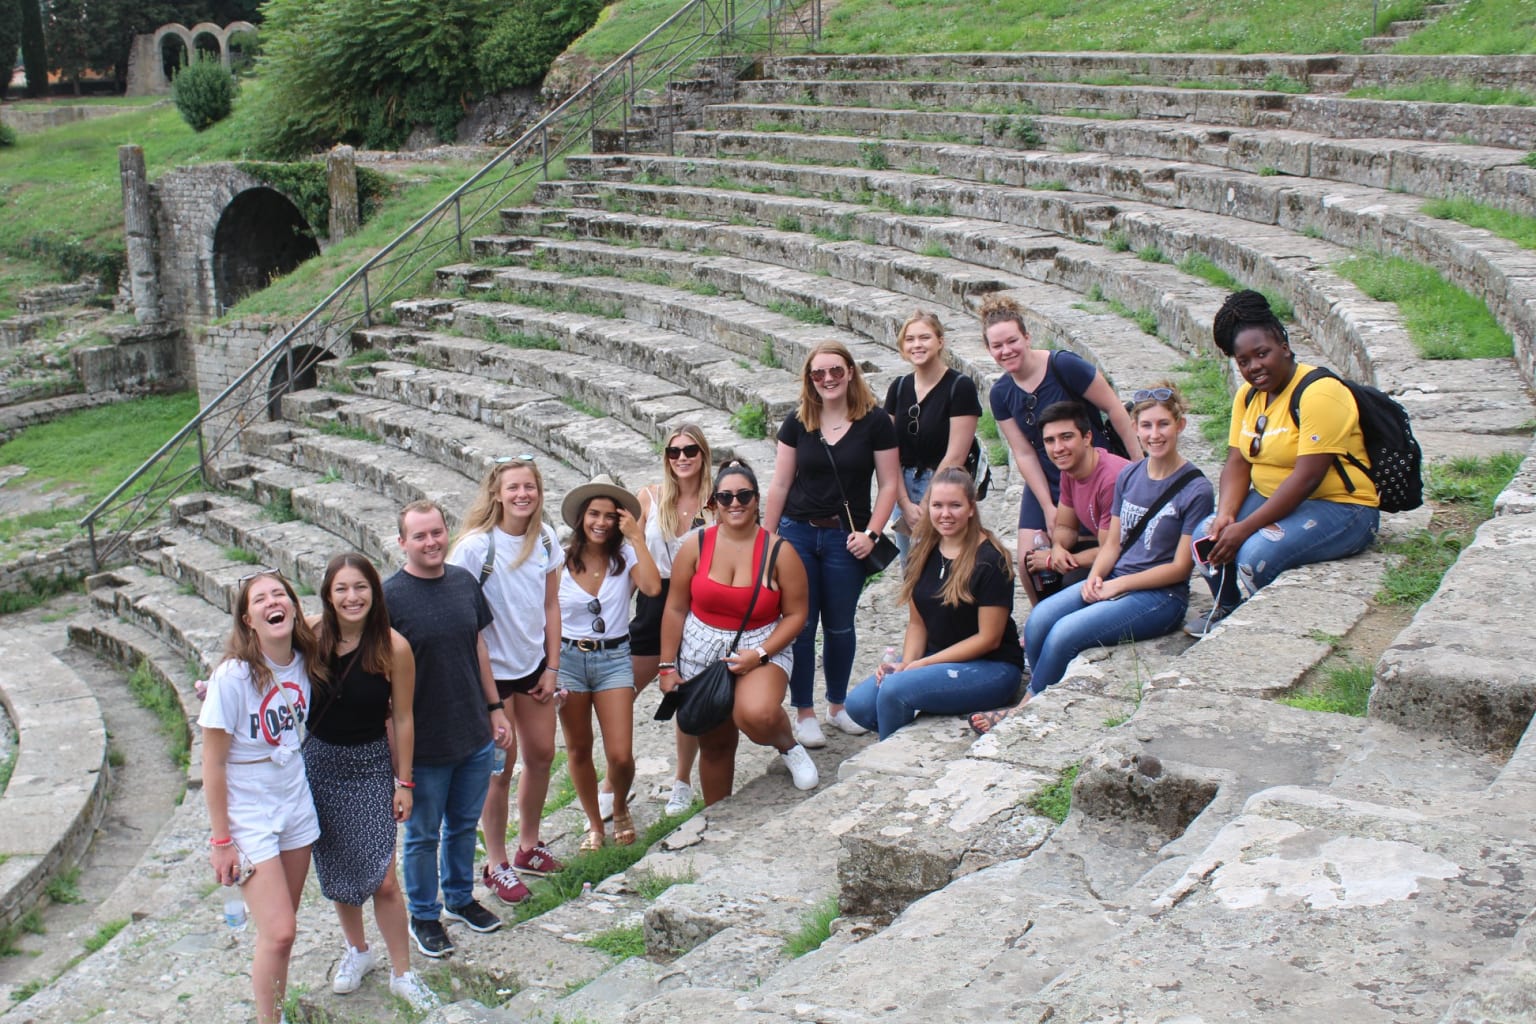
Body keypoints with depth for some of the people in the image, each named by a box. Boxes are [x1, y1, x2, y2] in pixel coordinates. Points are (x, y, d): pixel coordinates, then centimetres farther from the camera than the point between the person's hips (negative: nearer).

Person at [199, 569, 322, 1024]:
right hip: (248, 817, -5)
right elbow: (212, 764, -15)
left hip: (296, 808, 5)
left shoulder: (303, 663, -4)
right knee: (278, 932, -8)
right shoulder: (232, 676, -20)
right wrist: (221, 840, -12)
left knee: (281, 928, 13)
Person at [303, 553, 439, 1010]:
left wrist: (404, 782, -3)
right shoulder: (312, 636, -12)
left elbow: (402, 718, -7)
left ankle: (402, 973, 14)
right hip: (320, 762, 3)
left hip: (372, 766, -2)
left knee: (382, 880, -5)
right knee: (336, 871, 16)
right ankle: (357, 951, 41)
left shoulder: (393, 648, -16)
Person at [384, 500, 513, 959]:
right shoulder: (389, 596, -16)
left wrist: (494, 707, 13)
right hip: (423, 744, -5)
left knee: (465, 825, 21)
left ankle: (460, 898, 41)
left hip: (475, 735, 5)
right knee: (424, 835, 12)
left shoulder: (465, 582, 0)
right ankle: (424, 916, 31)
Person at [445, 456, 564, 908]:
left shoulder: (545, 537, -2)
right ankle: (496, 865, 18)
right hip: (490, 668, -6)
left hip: (534, 663, 6)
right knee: (500, 766, 2)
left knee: (541, 754, 13)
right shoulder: (476, 545, -20)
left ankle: (529, 846, 33)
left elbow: (550, 604, 5)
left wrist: (552, 668, 3)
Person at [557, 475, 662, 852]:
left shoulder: (626, 556, -2)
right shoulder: (561, 561, -3)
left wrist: (637, 537, -17)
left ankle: (620, 810, 25)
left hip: (614, 658, -1)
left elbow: (652, 587, -22)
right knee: (578, 751, 10)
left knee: (620, 755, -7)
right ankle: (594, 824, 31)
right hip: (568, 658, 1)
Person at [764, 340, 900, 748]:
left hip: (846, 538, -1)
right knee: (800, 625, 2)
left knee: (839, 626, 10)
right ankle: (804, 713, 14)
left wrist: (870, 534, -11)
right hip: (797, 532, 1)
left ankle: (837, 705, 29)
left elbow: (889, 484, -2)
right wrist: (766, 538, 3)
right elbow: (780, 484, 4)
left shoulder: (875, 422, -4)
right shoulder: (797, 423, 1)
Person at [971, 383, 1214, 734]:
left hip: (1161, 597, -6)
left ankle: (1023, 711, -7)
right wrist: (1096, 576, -8)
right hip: (1114, 582, 6)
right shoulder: (1129, 475, 9)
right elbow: (1113, 542, 12)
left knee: (1066, 632, -25)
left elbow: (1180, 567, -10)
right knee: (1038, 620, -21)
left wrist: (1119, 585, -13)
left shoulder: (1196, 490, -10)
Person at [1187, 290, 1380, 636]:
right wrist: (1226, 516, -17)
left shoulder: (1319, 393, -20)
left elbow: (1307, 478, -26)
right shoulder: (1248, 396, 7)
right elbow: (1237, 463, 3)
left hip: (1340, 508, -8)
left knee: (1257, 552, -29)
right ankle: (1229, 611, 11)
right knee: (1208, 535, -11)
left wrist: (1245, 528, -27)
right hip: (1275, 501, 8)